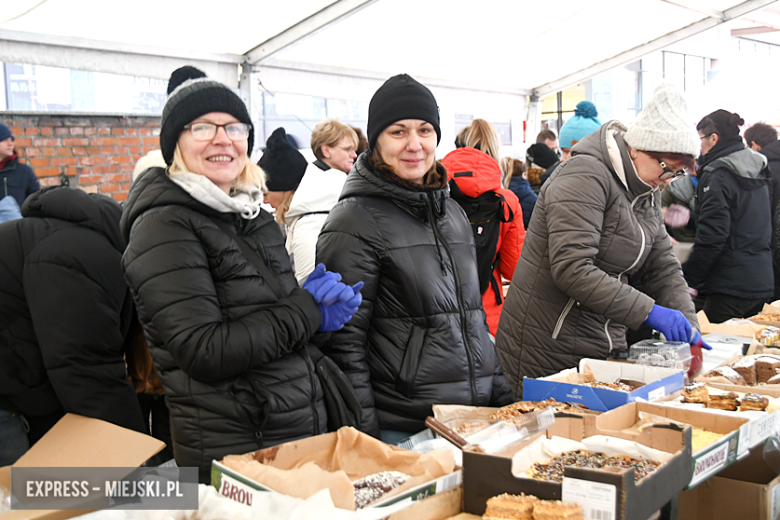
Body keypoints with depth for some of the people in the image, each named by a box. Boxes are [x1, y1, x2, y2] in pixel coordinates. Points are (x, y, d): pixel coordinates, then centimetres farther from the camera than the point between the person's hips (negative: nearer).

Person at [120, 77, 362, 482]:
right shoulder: (164, 227, -14)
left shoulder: (255, 218, 11)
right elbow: (205, 352, -22)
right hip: (228, 454, -8)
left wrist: (319, 318, -1)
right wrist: (306, 310, -13)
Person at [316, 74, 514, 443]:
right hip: (401, 430, -7)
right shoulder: (355, 222, -10)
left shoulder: (453, 213, 13)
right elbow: (344, 342, -13)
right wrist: (364, 441, -16)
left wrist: (502, 397, 15)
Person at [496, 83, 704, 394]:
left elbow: (663, 268, 12)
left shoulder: (645, 191, 12)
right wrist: (649, 311, -26)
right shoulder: (585, 176, -17)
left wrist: (687, 328, -3)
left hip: (605, 350, 8)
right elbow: (572, 270, -27)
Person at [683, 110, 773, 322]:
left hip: (731, 286, -9)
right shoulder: (758, 171, 14)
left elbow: (711, 236, -18)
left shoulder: (718, 175, -13)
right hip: (762, 282, 9)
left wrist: (689, 279, -14)